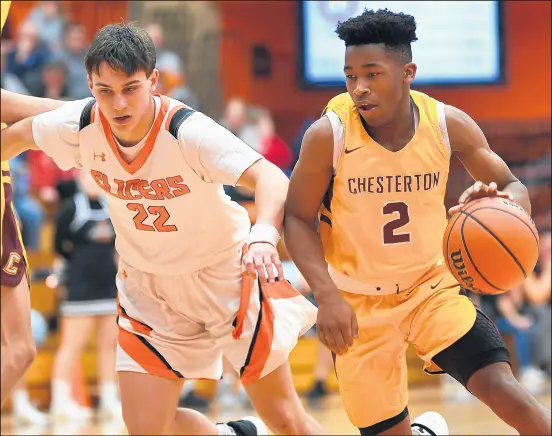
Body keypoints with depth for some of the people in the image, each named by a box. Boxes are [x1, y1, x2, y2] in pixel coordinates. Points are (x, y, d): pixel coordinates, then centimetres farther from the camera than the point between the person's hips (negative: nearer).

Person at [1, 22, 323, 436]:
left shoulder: (187, 131, -30)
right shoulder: (83, 125, -16)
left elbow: (269, 177, -43)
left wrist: (263, 236, -62)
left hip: (225, 273, -3)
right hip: (147, 287, 4)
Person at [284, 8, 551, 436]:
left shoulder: (447, 124, -11)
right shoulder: (329, 136, -17)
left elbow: (513, 187, -2)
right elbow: (297, 217, -8)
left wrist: (504, 205, -27)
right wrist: (327, 294, -21)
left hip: (433, 287, 1)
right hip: (359, 304, -1)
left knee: (503, 390, -18)